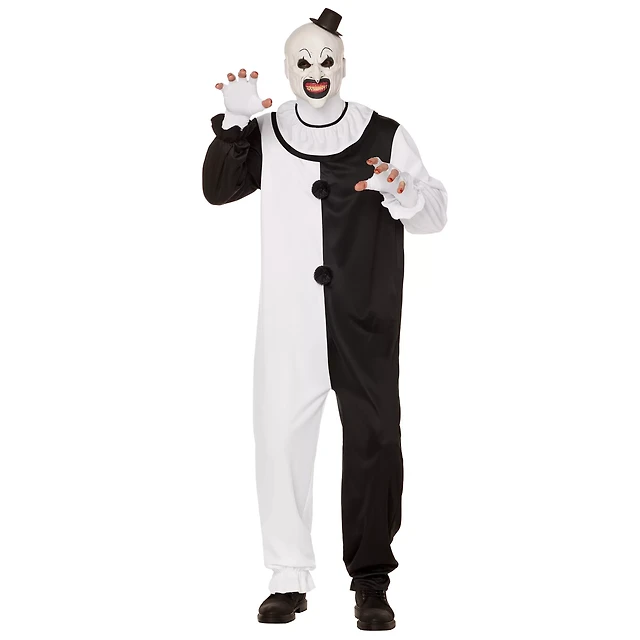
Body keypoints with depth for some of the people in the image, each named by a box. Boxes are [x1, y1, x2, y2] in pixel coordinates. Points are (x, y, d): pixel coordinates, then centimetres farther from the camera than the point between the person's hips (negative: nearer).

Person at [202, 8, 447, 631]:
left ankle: (371, 580, 9)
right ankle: (289, 578, 12)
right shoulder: (265, 134, 10)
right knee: (280, 438, 1)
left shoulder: (384, 135, 4)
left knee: (373, 440, 0)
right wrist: (234, 124, -15)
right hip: (288, 321, 1)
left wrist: (400, 193, -18)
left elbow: (435, 212, 3)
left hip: (366, 323, -1)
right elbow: (217, 189, -2)